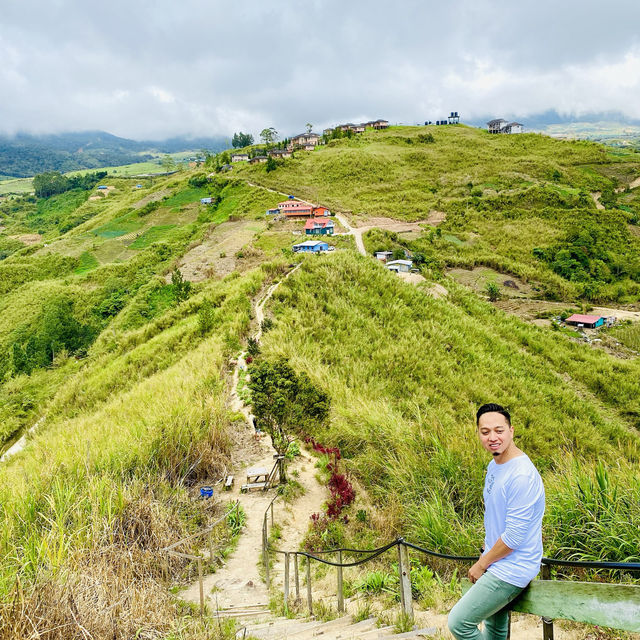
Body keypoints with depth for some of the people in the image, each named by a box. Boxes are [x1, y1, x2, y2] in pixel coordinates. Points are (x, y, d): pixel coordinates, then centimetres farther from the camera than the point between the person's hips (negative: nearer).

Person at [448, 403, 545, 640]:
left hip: (511, 569, -9)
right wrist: (485, 554, 11)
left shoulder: (522, 475, -26)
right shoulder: (494, 465, 5)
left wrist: (481, 564, -12)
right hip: (497, 562, 9)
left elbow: (514, 537, -24)